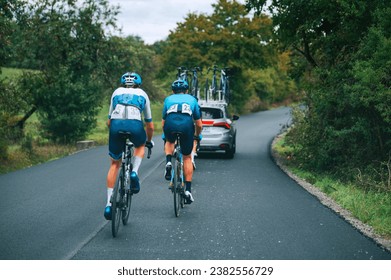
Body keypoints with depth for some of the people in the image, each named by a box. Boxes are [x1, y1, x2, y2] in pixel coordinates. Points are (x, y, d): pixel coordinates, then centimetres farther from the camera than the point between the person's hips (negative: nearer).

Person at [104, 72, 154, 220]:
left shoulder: (117, 92, 31)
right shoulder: (142, 94, 29)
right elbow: (150, 125, 34)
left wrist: (115, 132, 47)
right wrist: (149, 141, 51)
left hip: (116, 124, 1)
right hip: (135, 125, -1)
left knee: (115, 164, 18)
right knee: (140, 145, 35)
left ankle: (109, 204, 11)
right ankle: (134, 172, 8)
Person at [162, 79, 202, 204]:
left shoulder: (168, 99, 32)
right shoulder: (192, 99, 31)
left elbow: (163, 123, 32)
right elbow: (199, 124, 30)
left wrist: (166, 135, 50)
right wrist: (197, 136, 49)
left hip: (170, 124, 0)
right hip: (187, 125, 0)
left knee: (169, 142, 37)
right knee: (187, 158, 18)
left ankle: (168, 162, 9)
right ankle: (188, 190, 13)